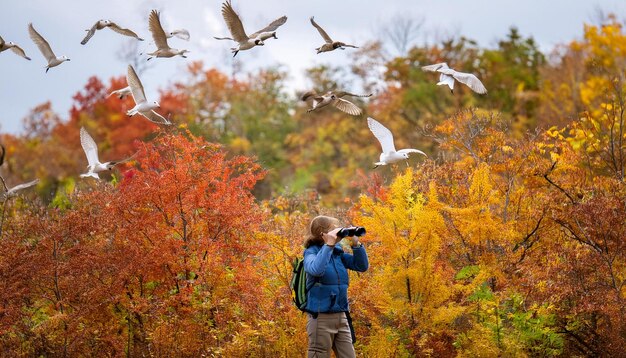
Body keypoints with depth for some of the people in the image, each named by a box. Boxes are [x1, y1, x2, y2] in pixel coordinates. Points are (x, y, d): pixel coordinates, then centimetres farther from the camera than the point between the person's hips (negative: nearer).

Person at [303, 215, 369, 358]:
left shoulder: (338, 253, 10)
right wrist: (328, 245, -23)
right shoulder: (311, 252, -7)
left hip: (341, 316, 6)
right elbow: (316, 270, -29)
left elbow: (362, 266, 11)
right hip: (321, 317, -6)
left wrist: (356, 243, 0)